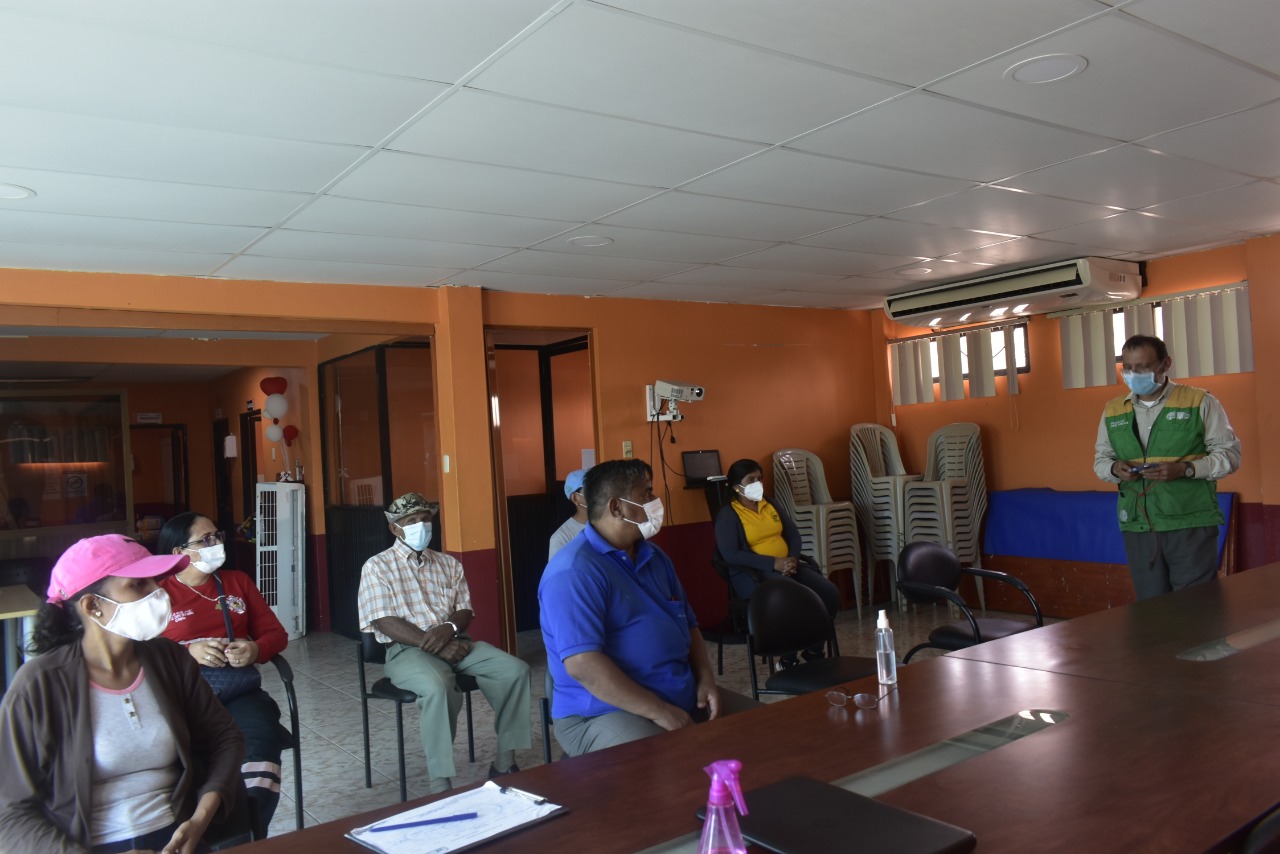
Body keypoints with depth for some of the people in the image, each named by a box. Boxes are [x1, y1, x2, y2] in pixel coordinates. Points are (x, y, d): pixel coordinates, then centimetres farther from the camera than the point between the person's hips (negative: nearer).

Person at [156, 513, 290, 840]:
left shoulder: (238, 582, 22)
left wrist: (255, 649, -3)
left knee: (261, 739, -30)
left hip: (240, 690, 2)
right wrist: (188, 652, -14)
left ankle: (251, 831, -23)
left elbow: (276, 633, 19)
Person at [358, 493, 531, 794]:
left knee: (515, 669, -18)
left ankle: (504, 763, -9)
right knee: (438, 687, -38)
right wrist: (435, 645, -19)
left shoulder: (449, 564, 16)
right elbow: (386, 623, -9)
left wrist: (449, 629, -15)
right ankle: (440, 784, -28)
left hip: (454, 642, 5)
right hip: (407, 649, -5)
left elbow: (465, 611, 11)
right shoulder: (377, 567, 1)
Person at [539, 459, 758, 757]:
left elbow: (688, 625, 19)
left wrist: (705, 679, 1)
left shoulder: (655, 557, 12)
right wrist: (659, 712, -25)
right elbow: (582, 665, -25)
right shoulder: (574, 572, -17)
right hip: (605, 713, -9)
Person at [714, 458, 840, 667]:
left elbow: (794, 534, 13)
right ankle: (787, 660, -15)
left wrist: (793, 558, -10)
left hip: (788, 566, 7)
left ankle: (814, 651, 3)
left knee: (830, 593, -14)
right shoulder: (728, 515, -5)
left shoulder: (770, 504, 16)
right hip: (753, 573, -7)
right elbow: (731, 555, -17)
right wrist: (773, 563, -22)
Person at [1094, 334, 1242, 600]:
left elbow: (1229, 453, -1)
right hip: (1137, 526, 4)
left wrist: (1184, 469, -17)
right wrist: (1115, 468, -7)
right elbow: (1100, 459, 16)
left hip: (1191, 524, -3)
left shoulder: (1200, 402, -2)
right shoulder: (1113, 411, 9)